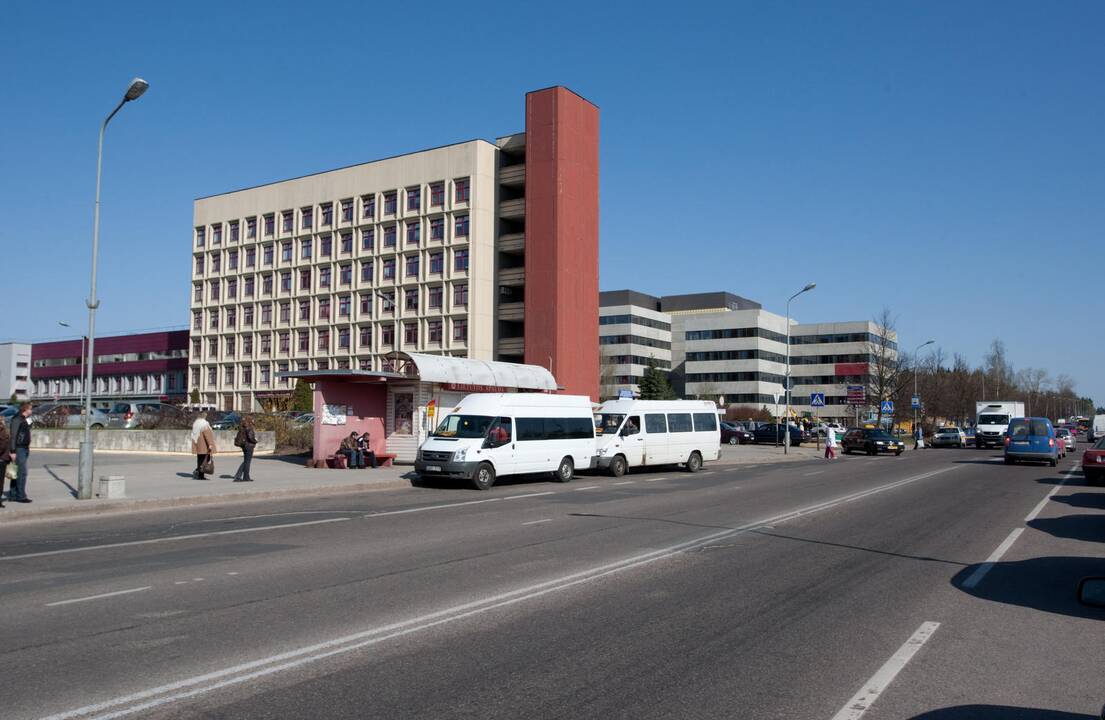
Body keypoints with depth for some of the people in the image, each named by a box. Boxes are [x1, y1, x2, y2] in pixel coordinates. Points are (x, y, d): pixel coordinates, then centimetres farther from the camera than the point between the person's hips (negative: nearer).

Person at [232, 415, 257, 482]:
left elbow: (238, 437, 13)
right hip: (249, 445, -8)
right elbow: (250, 437, -25)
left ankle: (237, 476, 10)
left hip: (244, 445, 8)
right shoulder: (249, 428, -16)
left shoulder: (242, 428, 10)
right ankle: (246, 477, 6)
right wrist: (255, 441, -7)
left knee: (245, 461, 16)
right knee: (247, 461, 0)